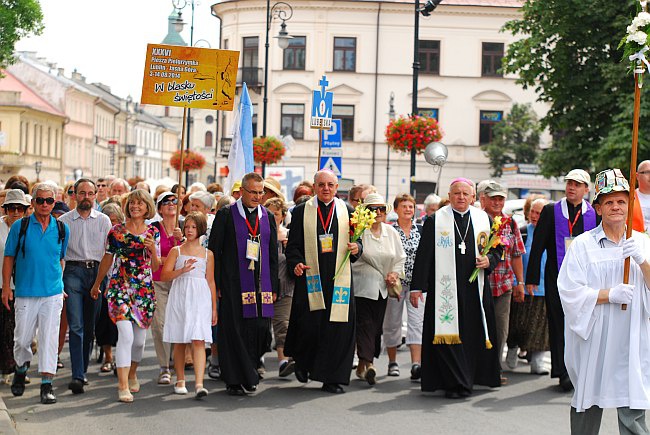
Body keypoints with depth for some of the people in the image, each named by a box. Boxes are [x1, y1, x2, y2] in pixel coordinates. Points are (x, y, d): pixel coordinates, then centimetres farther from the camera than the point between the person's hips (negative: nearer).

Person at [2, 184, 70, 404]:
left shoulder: (62, 229, 5)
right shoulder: (20, 226, 0)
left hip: (52, 293, 1)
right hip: (25, 292, 0)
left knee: (49, 338, -4)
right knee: (22, 339, 6)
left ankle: (47, 384, 0)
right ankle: (21, 370, 34)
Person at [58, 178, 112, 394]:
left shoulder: (104, 221, 9)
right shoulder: (64, 221, 6)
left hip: (98, 272, 2)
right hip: (73, 273, -2)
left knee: (90, 327, 7)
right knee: (76, 326, -12)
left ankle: (82, 370, 21)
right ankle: (77, 376, -16)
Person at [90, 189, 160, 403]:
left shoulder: (153, 233, 7)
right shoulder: (116, 232, 0)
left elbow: (156, 267, 8)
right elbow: (107, 260, 12)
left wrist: (153, 250, -11)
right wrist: (96, 285, 19)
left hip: (145, 290, 3)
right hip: (120, 288, -3)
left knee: (139, 339, 10)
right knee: (126, 335, -17)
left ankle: (132, 374, 36)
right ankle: (123, 385, -14)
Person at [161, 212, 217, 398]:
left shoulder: (207, 254, 11)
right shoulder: (176, 251, 9)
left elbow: (211, 282, 14)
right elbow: (164, 275, 0)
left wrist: (214, 308, 11)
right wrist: (182, 270, -17)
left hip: (200, 299, -1)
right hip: (180, 297, 1)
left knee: (198, 340, -13)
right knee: (179, 341, 5)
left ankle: (199, 384, -21)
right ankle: (180, 381, 18)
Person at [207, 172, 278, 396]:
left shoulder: (268, 217, 13)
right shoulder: (226, 215, 0)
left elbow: (273, 255, 16)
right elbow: (214, 251, -1)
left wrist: (273, 287, 11)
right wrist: (216, 285, -7)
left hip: (261, 284, 4)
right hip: (234, 283, -4)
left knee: (260, 329, 0)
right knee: (234, 329, -3)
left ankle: (248, 373, 18)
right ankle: (235, 380, 5)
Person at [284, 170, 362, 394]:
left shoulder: (347, 211, 11)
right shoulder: (301, 211, 6)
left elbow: (357, 241, 13)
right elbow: (293, 245, 4)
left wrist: (356, 248, -9)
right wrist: (295, 263, -14)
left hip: (339, 279, 1)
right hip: (310, 277, -1)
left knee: (337, 327, -2)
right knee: (309, 323, -6)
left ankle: (332, 379, 7)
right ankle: (303, 361, 26)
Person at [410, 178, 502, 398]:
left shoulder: (483, 219, 10)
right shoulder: (435, 221, 2)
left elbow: (497, 248, 18)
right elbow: (423, 255, 0)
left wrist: (489, 260, -5)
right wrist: (416, 287, -4)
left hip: (474, 288, 3)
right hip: (444, 287, -3)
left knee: (473, 334, 5)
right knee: (448, 334, -6)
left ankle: (467, 379, 18)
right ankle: (455, 383, 0)